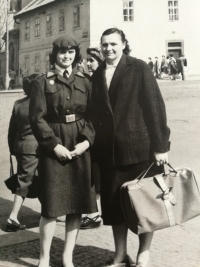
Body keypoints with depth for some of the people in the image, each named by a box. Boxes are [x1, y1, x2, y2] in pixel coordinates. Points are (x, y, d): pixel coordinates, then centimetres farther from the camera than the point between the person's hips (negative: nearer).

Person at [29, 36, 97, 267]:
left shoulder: (84, 82, 11)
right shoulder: (42, 82, 2)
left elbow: (92, 115, 7)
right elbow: (37, 118, -5)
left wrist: (87, 140, -8)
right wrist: (55, 145, -13)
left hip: (80, 147, 3)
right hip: (53, 148, -3)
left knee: (77, 204, 6)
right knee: (51, 205, -3)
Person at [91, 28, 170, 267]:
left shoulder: (139, 68, -3)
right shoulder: (97, 75, 11)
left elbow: (155, 107, -8)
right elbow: (96, 113, 11)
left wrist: (160, 145, -13)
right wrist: (97, 147, 6)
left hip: (140, 148, -4)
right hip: (109, 151, 5)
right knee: (114, 204, 10)